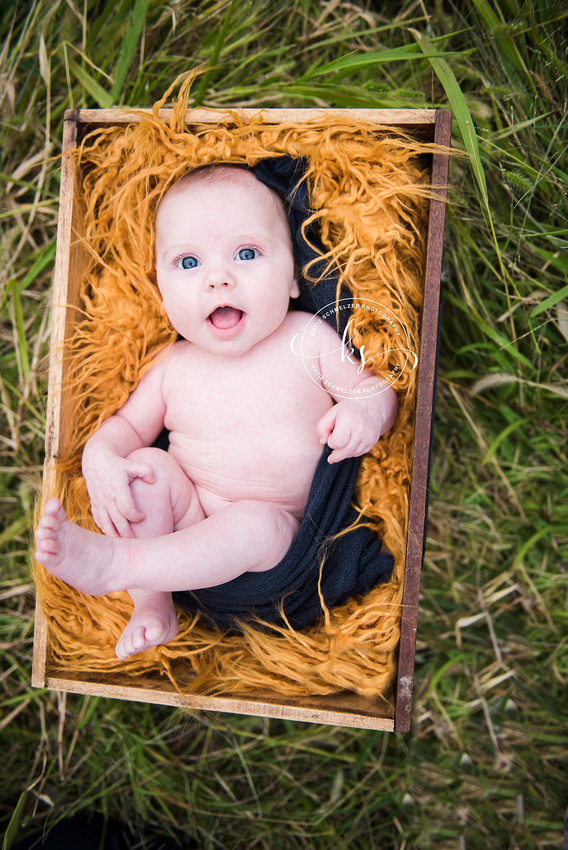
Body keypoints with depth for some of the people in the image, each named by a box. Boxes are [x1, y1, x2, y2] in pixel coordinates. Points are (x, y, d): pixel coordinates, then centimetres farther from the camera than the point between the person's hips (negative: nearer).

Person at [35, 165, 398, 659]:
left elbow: (378, 389, -1)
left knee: (253, 525, -34)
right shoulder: (174, 367, -1)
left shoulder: (308, 340, -7)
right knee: (145, 466, -20)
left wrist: (366, 409, -27)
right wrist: (100, 458, -14)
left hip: (280, 526, -3)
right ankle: (153, 609, -13)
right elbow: (129, 423, 10)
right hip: (190, 517, 3)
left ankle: (113, 563, -36)